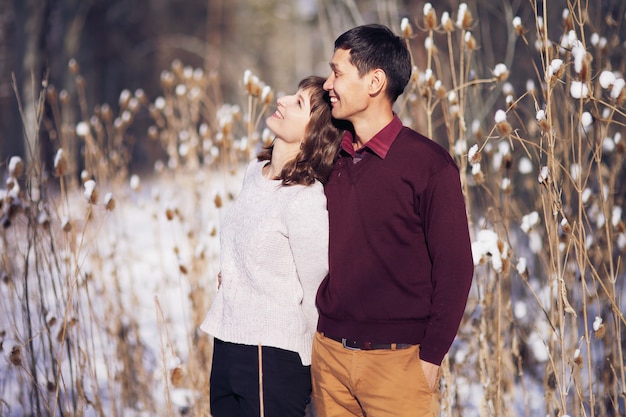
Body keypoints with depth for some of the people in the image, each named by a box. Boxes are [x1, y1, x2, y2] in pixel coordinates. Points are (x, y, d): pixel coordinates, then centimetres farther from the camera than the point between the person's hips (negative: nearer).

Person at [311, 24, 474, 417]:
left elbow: (454, 267, -9)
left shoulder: (430, 164, -9)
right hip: (329, 352, 5)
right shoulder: (331, 159, 8)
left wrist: (430, 358, -11)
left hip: (397, 360, -5)